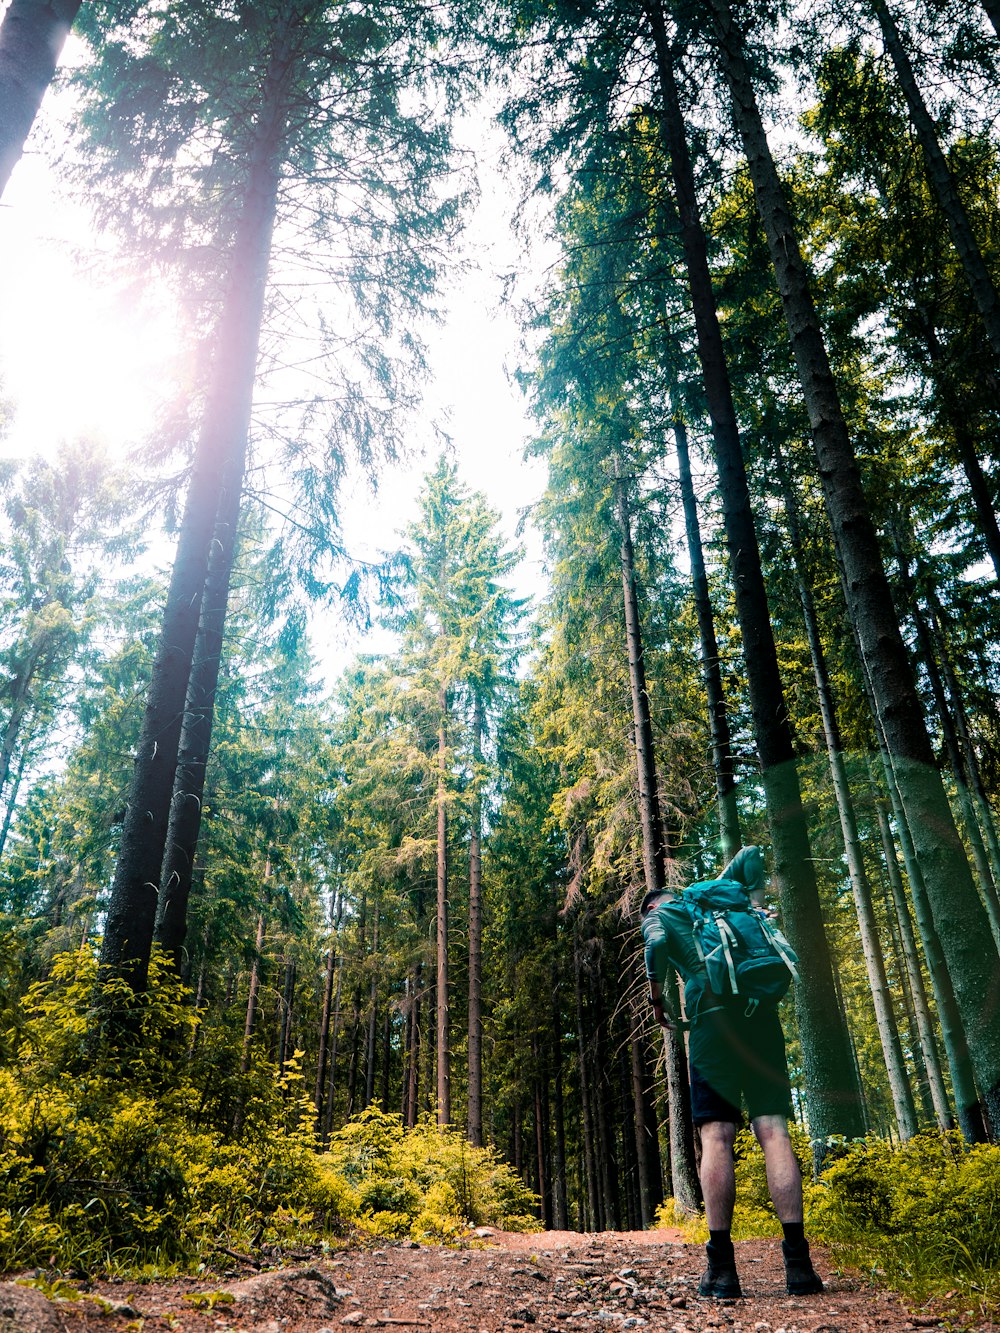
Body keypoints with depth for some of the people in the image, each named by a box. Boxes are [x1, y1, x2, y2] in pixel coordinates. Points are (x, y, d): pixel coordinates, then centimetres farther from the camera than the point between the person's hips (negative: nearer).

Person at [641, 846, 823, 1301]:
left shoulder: (657, 915, 17)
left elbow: (656, 947, -5)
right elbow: (751, 854, 31)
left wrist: (658, 1000, 8)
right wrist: (756, 904, 25)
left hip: (712, 1013, -4)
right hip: (760, 1012, 4)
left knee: (717, 1136, -4)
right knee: (773, 1130, -1)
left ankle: (722, 1268, -5)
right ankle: (798, 1263, -6)